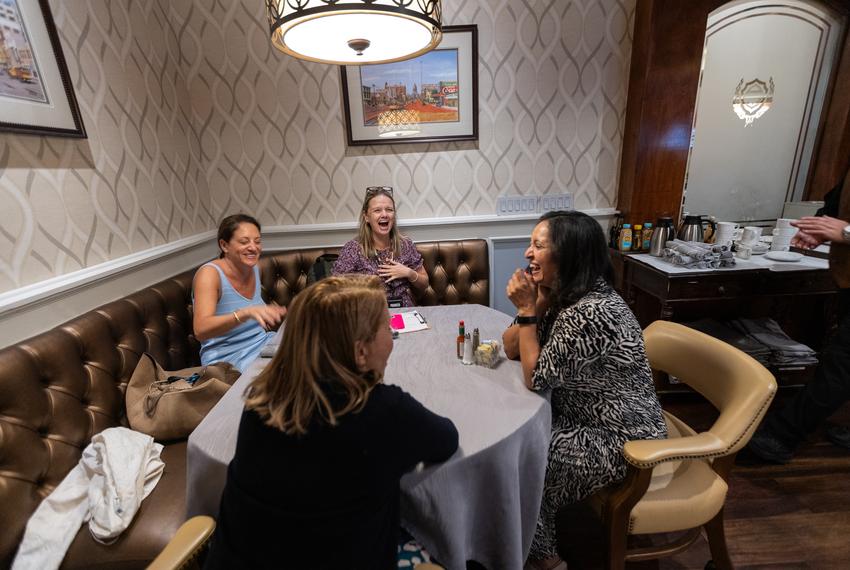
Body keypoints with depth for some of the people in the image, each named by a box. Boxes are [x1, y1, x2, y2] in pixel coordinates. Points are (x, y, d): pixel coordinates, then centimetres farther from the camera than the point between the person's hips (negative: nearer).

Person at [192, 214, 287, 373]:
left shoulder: (254, 268, 4)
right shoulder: (209, 273, -14)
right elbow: (200, 330, -31)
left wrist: (273, 314, 6)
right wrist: (248, 312, -44)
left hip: (264, 345, 7)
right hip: (228, 359, -6)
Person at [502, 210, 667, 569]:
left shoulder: (590, 311, -33)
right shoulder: (563, 294, -3)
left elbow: (535, 378, -23)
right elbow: (511, 348, 0)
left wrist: (527, 308, -23)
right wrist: (536, 302, -15)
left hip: (619, 440, -8)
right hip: (586, 417, 9)